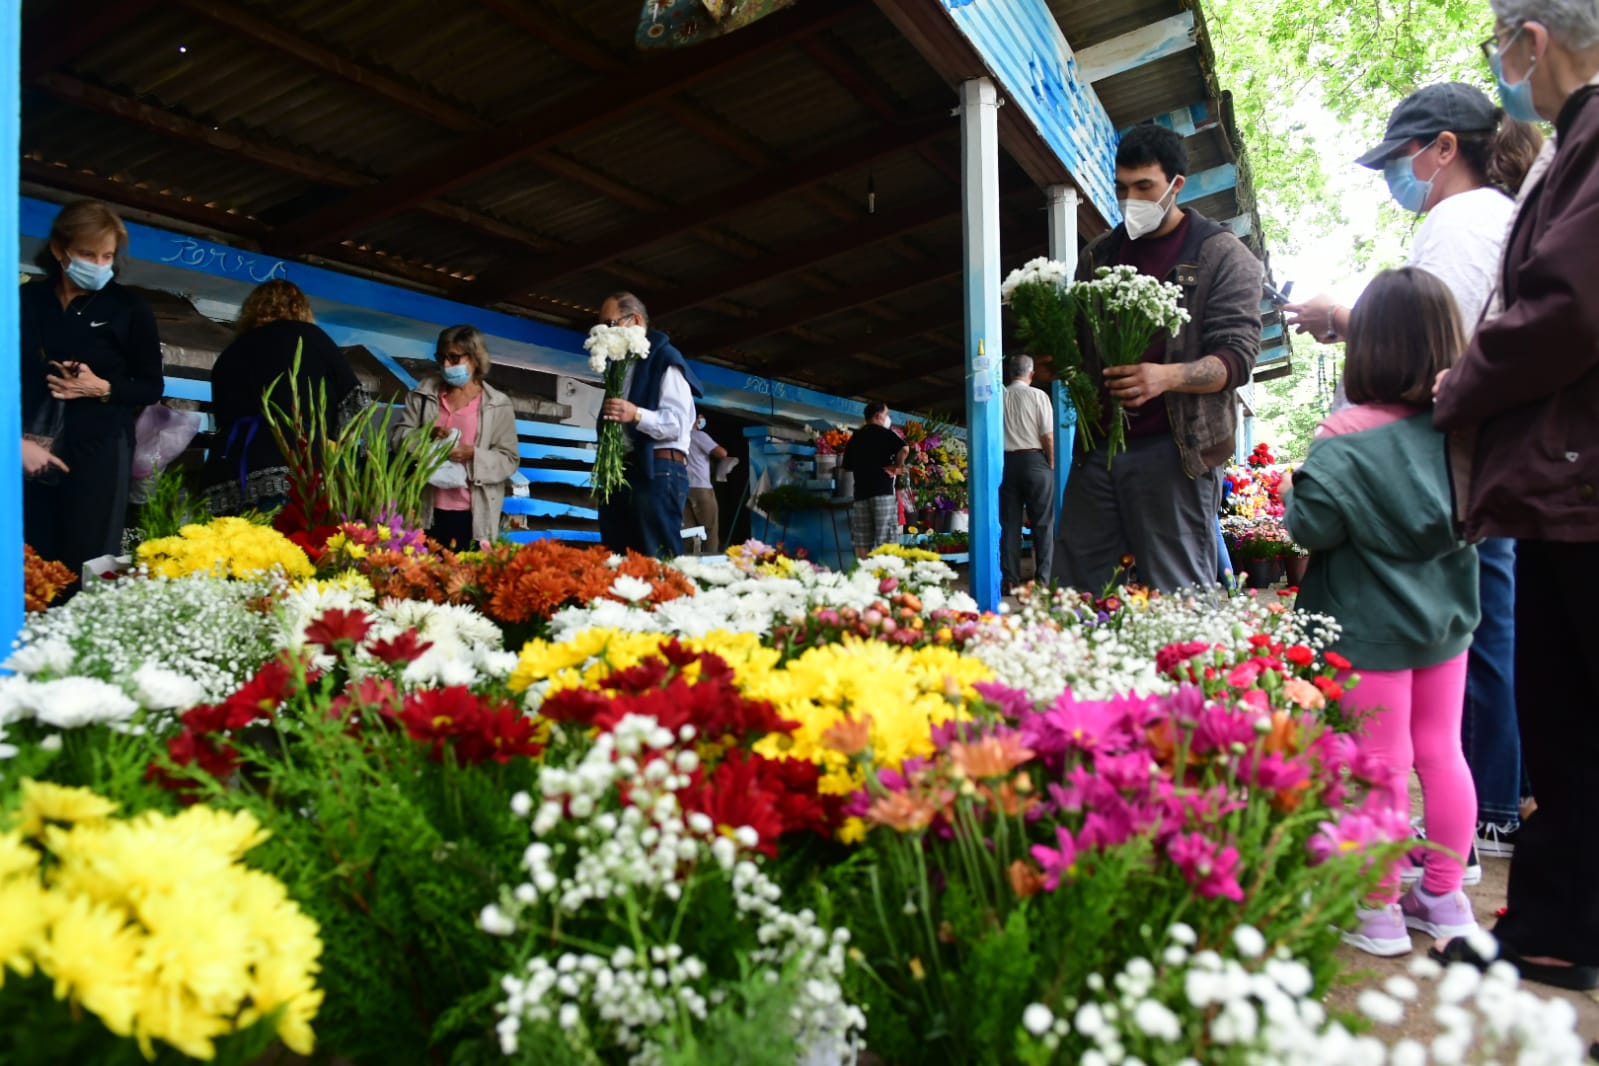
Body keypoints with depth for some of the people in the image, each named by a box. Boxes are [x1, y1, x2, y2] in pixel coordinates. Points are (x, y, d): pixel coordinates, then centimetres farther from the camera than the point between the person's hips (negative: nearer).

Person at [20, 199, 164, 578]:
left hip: (100, 449, -3)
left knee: (88, 564, -3)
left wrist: (102, 388, -14)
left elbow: (152, 387, 3)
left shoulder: (128, 306, 0)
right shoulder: (27, 299, 7)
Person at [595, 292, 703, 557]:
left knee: (659, 563, -10)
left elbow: (678, 422, -14)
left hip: (658, 472, -9)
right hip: (620, 473, 9)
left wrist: (636, 415, -29)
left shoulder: (665, 359, -3)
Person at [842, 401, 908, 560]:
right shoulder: (884, 433, -1)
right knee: (885, 542, -3)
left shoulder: (854, 437, 16)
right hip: (883, 491, -5)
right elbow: (904, 448, -18)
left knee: (862, 543, 4)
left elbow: (848, 466, 22)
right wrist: (898, 466, -3)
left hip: (860, 492, 5)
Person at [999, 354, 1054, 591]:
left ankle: (1011, 580, 5)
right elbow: (1048, 436, -7)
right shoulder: (1037, 396, -2)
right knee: (1042, 523, 2)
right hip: (1035, 460, -3)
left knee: (1009, 523, 6)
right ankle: (1043, 578, -1)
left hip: (1006, 462, 3)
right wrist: (1051, 464, 4)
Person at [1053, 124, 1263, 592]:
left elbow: (1237, 356, -5)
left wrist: (1167, 376, -25)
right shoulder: (1098, 255, 18)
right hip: (1097, 444, 5)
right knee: (1071, 595, 5)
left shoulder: (1221, 255, 3)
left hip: (1173, 450, -5)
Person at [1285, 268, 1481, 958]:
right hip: (1444, 617, 6)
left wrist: (1295, 490, -2)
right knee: (1441, 753, 16)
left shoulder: (1347, 440, -21)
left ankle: (1379, 911, 17)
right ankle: (1445, 895, 30)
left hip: (1372, 627, -5)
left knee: (1381, 769, 4)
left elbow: (1311, 527, -22)